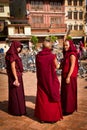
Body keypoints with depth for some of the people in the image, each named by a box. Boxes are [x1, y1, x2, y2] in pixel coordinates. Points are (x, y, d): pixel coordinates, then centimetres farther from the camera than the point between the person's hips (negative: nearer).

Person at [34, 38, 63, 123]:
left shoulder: (38, 56, -5)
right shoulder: (52, 56, -14)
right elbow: (56, 66, -2)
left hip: (42, 80, 3)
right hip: (51, 80, -2)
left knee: (42, 98, 14)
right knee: (52, 97, 12)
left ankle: (42, 117, 23)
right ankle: (53, 117, 20)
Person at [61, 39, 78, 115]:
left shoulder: (72, 54, -15)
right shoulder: (66, 54, 12)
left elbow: (72, 66, -19)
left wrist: (68, 76, -22)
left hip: (70, 76, -9)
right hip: (65, 76, 9)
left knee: (69, 93, 0)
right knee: (65, 92, 16)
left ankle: (69, 109, 11)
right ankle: (65, 108, 28)